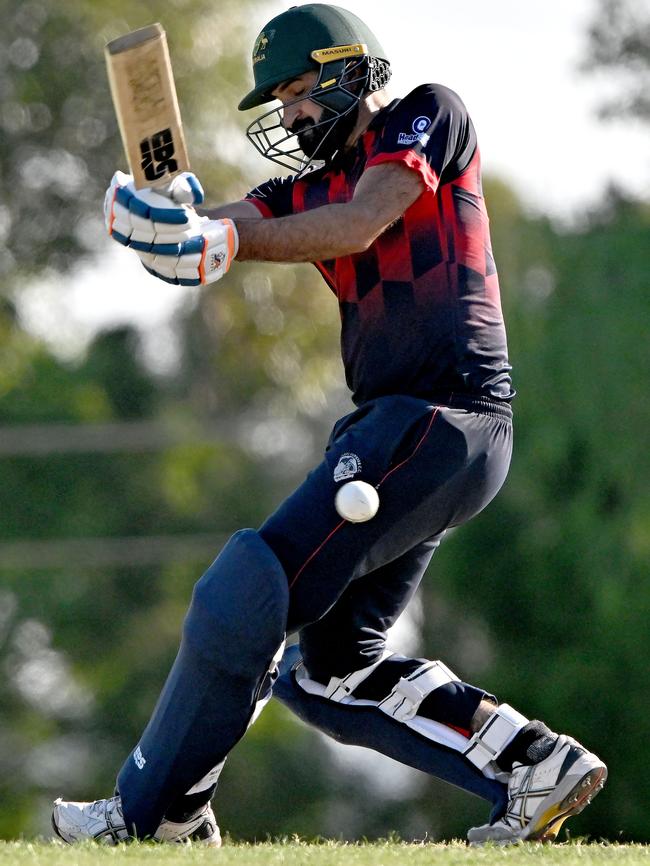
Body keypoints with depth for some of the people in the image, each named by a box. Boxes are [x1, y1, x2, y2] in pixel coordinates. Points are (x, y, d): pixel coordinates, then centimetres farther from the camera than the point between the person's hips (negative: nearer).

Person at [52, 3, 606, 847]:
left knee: (249, 596, -14)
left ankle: (153, 817, -7)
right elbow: (231, 228, 3)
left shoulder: (429, 115, 0)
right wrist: (169, 216, -20)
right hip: (391, 428, 10)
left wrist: (225, 243, -23)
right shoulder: (313, 188, 20)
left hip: (444, 420, -10)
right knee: (328, 671, 10)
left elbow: (362, 225, -15)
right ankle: (535, 768, 11)